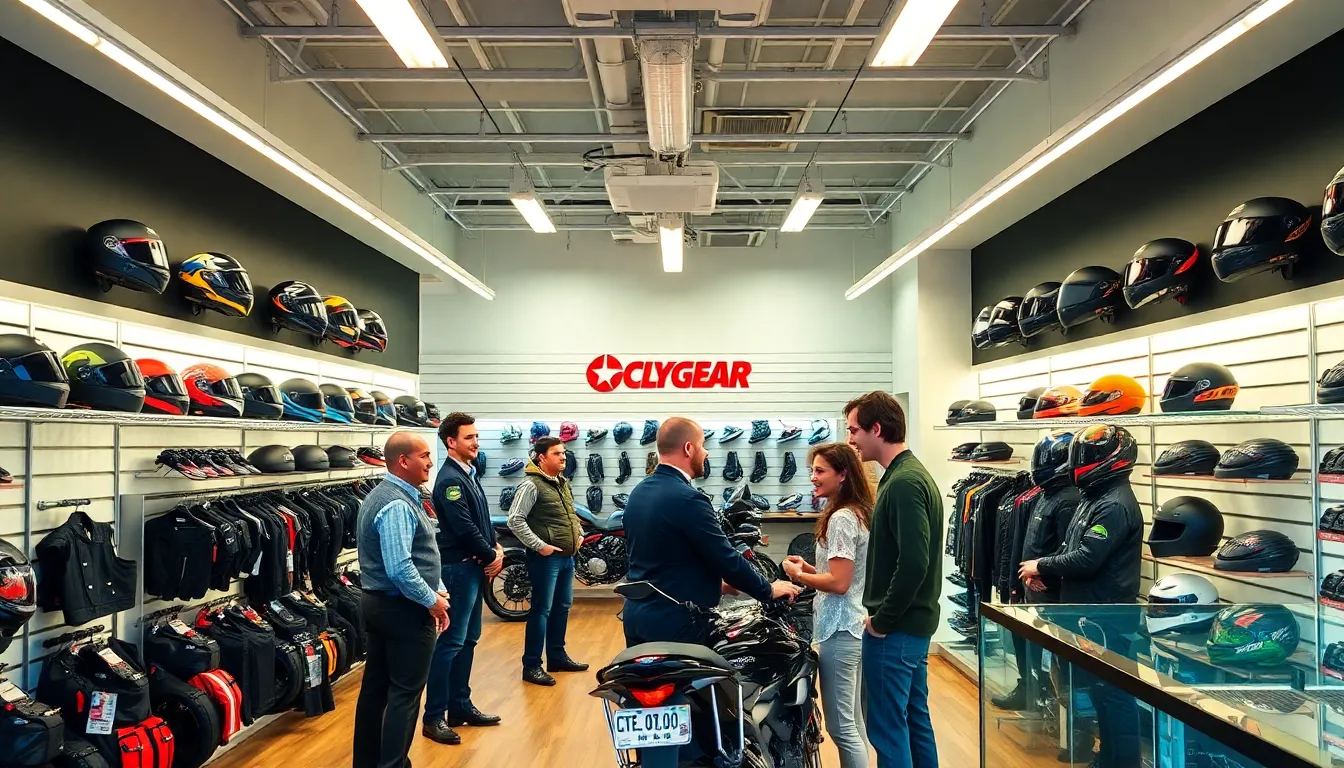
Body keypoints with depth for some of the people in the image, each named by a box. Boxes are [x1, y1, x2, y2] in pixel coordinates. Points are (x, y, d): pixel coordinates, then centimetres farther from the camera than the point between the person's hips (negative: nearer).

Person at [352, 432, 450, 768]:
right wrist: (432, 600, -15)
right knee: (405, 692, 0)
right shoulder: (397, 505, -22)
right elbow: (400, 570, -28)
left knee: (375, 686, 17)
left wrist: (437, 591, 10)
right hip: (404, 609, -10)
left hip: (378, 602, 10)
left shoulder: (388, 494, 12)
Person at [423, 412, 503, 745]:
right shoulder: (450, 479, -16)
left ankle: (460, 706, 23)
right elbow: (465, 528, -21)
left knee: (468, 640, 14)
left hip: (475, 566, 10)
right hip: (458, 567, -10)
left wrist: (496, 548, 4)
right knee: (450, 642, -5)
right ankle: (434, 717, 3)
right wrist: (491, 557, -10)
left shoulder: (469, 473, 13)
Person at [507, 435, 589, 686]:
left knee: (562, 608, 16)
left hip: (567, 556, 9)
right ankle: (532, 666, 4)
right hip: (546, 558, -9)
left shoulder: (563, 483, 13)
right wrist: (539, 546, -20)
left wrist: (579, 534, 15)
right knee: (541, 610, -4)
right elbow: (515, 520, -20)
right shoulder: (531, 485, -15)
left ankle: (557, 656, 28)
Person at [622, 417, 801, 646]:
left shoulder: (638, 492, 6)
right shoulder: (687, 498, -21)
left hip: (636, 616, 9)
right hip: (675, 623, -8)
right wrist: (769, 590, -4)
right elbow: (727, 558, -19)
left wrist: (713, 581, 22)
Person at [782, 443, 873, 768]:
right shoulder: (859, 512, 12)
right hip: (853, 626, 10)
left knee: (841, 726, -2)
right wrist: (809, 568, 9)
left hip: (840, 630, -10)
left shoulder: (841, 518, -18)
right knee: (853, 722, 17)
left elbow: (839, 583, -22)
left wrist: (798, 575, -9)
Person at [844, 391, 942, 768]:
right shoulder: (913, 474, 11)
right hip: (914, 622, 10)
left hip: (895, 629, -10)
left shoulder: (902, 483, -19)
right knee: (915, 719, 17)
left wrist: (882, 620, -15)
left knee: (887, 728, 0)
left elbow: (913, 562, -26)